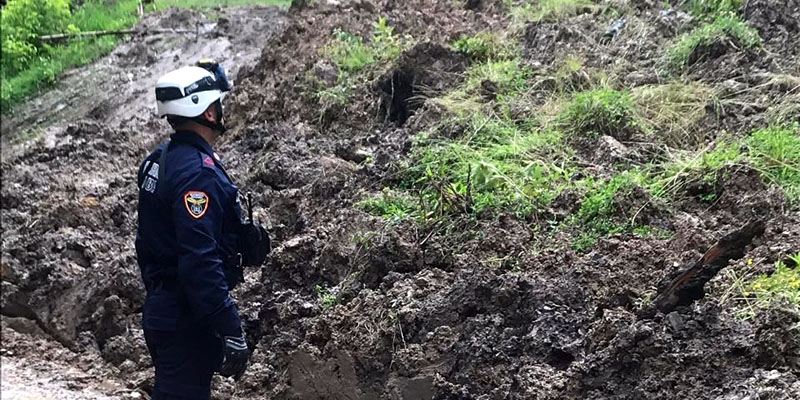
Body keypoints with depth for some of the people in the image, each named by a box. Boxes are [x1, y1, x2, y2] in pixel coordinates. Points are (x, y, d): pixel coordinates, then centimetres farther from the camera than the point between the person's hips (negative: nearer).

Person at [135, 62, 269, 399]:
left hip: (160, 311, 10)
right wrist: (231, 330, -26)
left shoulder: (159, 160, 10)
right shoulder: (198, 172, -21)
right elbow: (200, 261, -28)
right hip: (188, 321, -10)